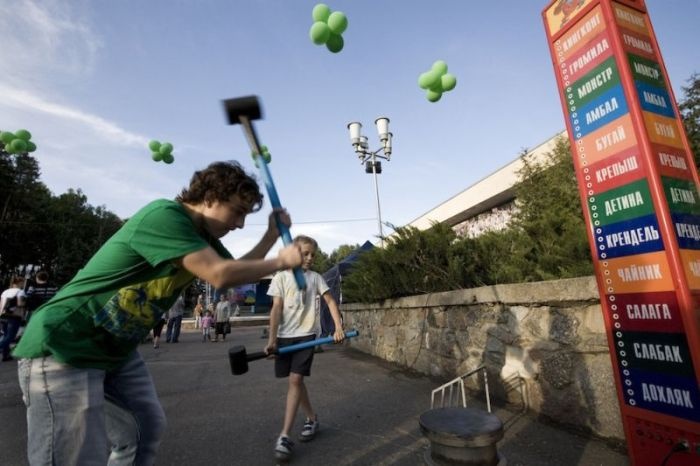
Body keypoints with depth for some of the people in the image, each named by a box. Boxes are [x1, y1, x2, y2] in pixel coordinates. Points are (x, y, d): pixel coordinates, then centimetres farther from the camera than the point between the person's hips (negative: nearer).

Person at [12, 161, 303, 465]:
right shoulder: (164, 215, -26)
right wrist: (281, 262, -20)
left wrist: (272, 235, -1)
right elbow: (221, 275, -34)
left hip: (118, 349, 9)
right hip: (63, 346, -9)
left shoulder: (204, 237, 3)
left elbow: (240, 271, 11)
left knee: (147, 429, 14)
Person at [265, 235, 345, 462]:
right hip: (285, 335, 1)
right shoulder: (281, 277, -1)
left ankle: (284, 436, -1)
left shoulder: (315, 277, 3)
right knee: (296, 380, 12)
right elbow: (276, 309, -5)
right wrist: (271, 339, -10)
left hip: (306, 334, -1)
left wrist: (338, 327, -9)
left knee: (295, 379, -8)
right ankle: (312, 418, 33)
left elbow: (330, 301, 2)